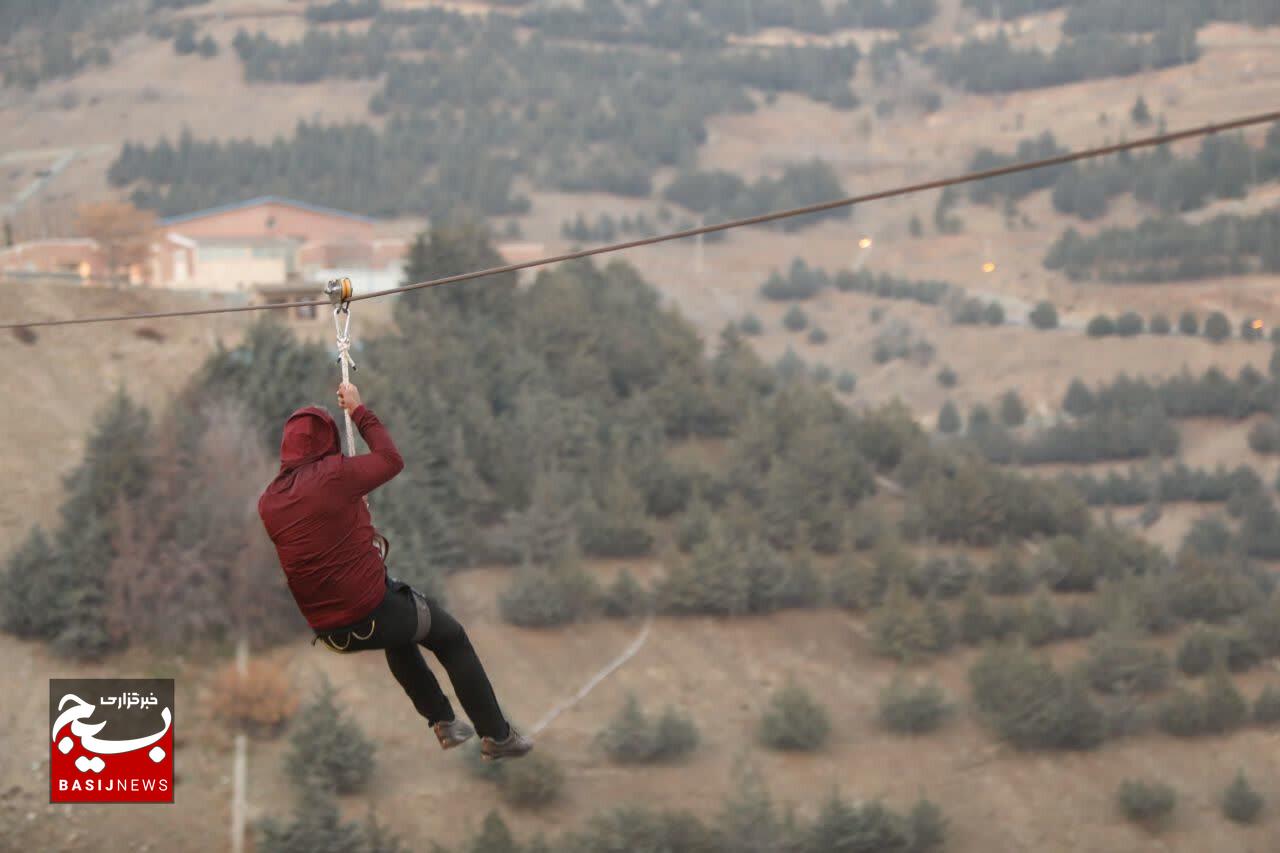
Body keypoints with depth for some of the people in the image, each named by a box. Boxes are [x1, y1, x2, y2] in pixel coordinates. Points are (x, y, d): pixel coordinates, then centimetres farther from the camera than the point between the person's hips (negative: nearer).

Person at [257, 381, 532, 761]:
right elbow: (391, 459, 2)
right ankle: (497, 736, 24)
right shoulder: (334, 473, -14)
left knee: (399, 638, 38)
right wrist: (359, 411, 12)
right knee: (453, 639, 21)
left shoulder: (267, 501, 1)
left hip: (328, 630, 6)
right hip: (374, 612, -6)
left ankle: (443, 723, 40)